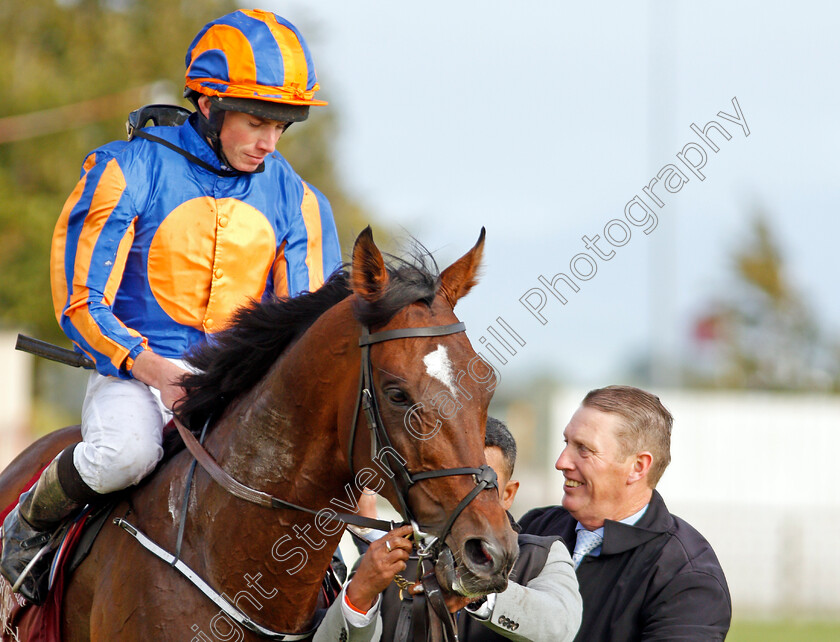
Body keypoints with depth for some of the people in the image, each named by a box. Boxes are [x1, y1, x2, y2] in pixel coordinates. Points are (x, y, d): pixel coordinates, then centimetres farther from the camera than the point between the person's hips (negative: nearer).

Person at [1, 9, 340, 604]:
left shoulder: (295, 200, 7)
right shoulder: (127, 173, -5)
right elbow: (82, 304, -6)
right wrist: (152, 369, -20)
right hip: (135, 374, -4)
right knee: (126, 450, -36)